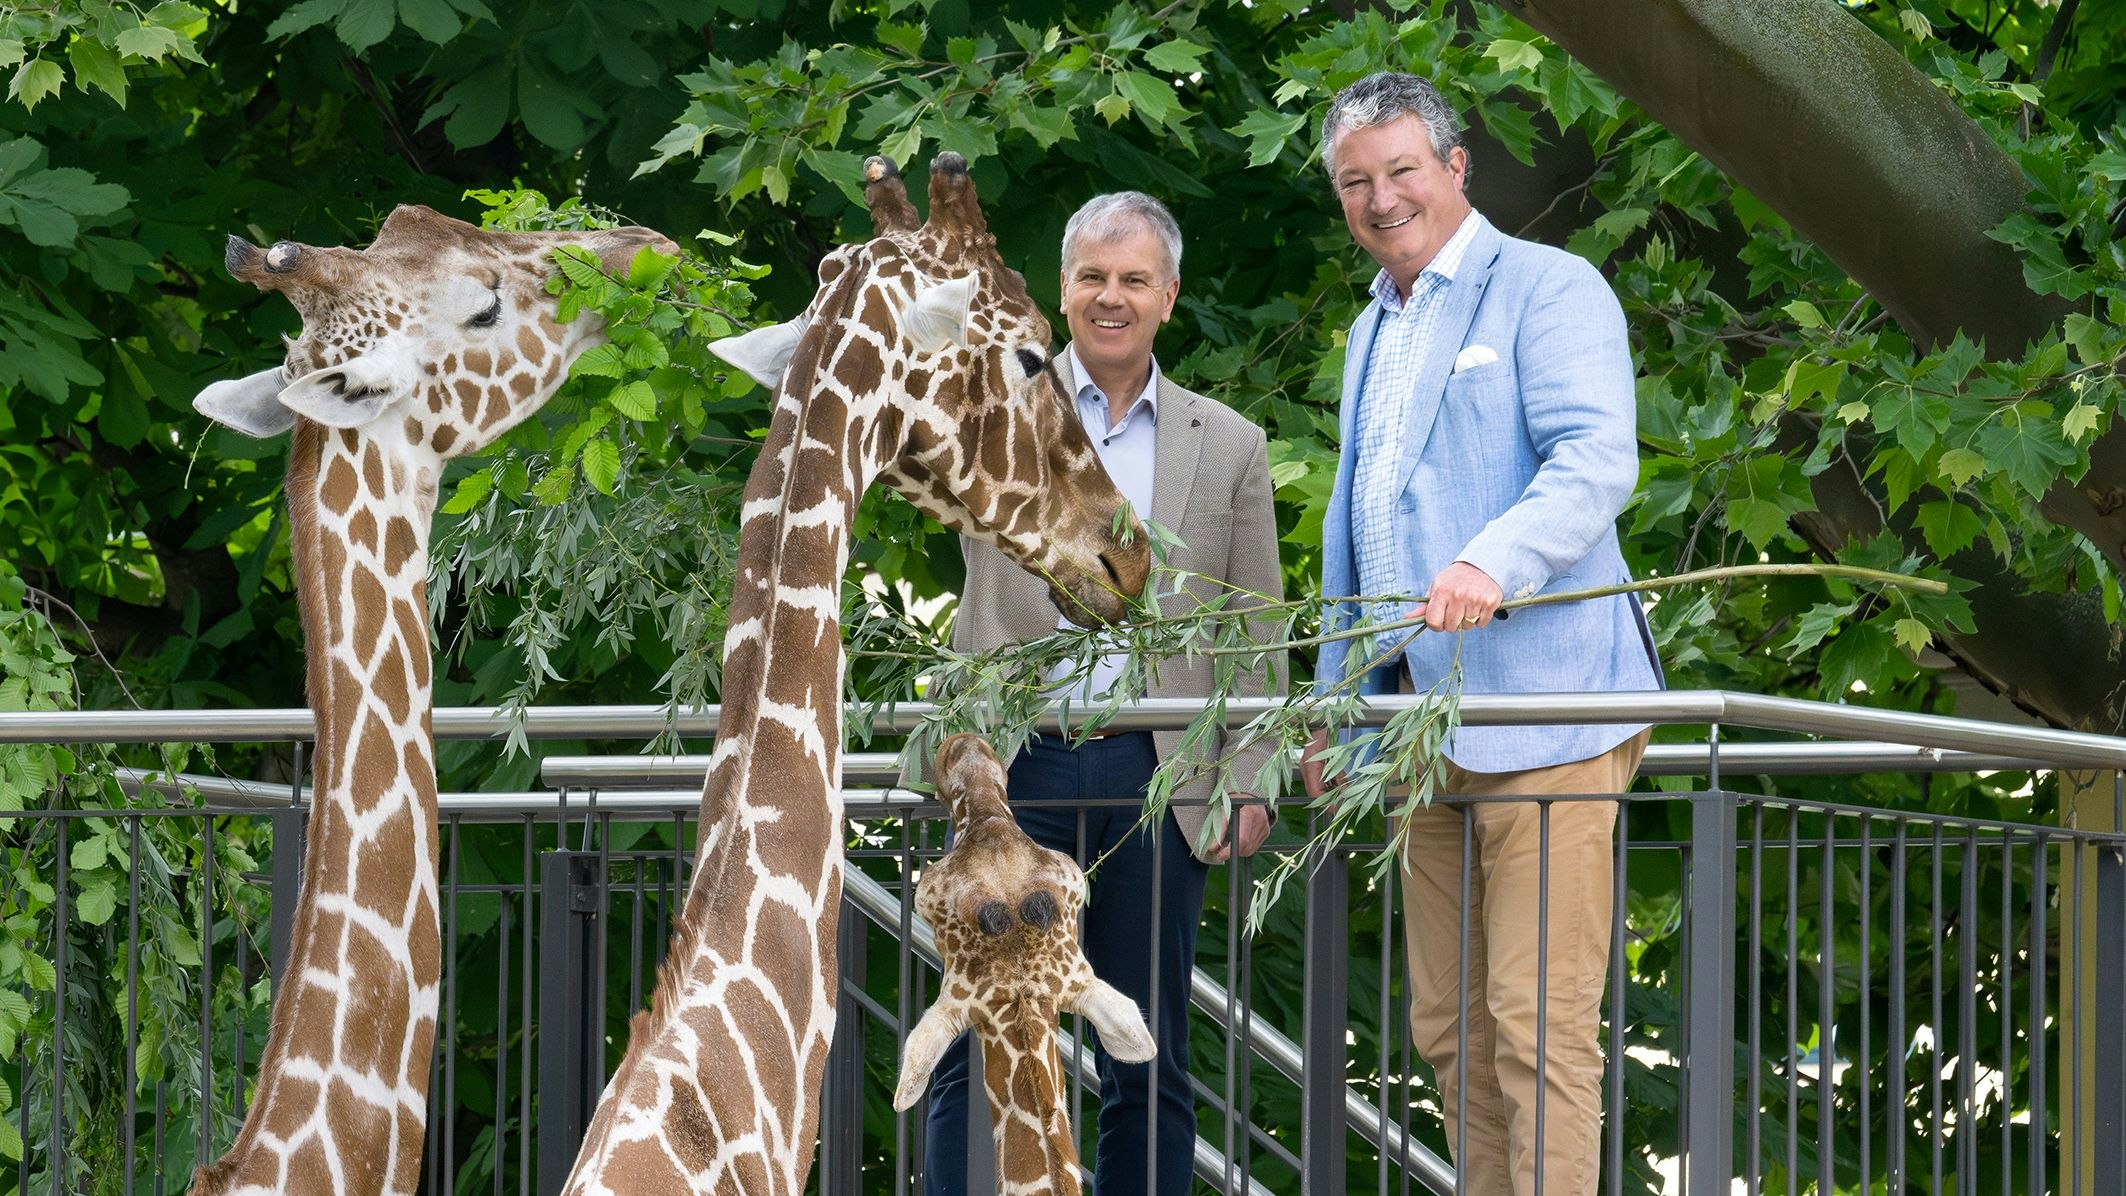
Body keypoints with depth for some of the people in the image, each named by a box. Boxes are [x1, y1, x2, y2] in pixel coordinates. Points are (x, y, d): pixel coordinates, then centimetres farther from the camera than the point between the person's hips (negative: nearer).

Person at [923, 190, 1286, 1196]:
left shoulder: (1229, 447, 11)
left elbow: (1256, 633, 11)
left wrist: (1251, 783, 1)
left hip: (1157, 775, 1)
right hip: (1014, 764, -1)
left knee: (1148, 1064, 6)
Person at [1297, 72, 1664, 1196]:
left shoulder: (1548, 289, -1)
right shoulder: (1373, 332, 24)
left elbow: (1597, 459, -16)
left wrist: (1494, 564, -32)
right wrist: (1335, 707, 23)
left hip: (1539, 712, -8)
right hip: (1423, 721, 8)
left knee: (1538, 1022, -12)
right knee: (1450, 1030, 6)